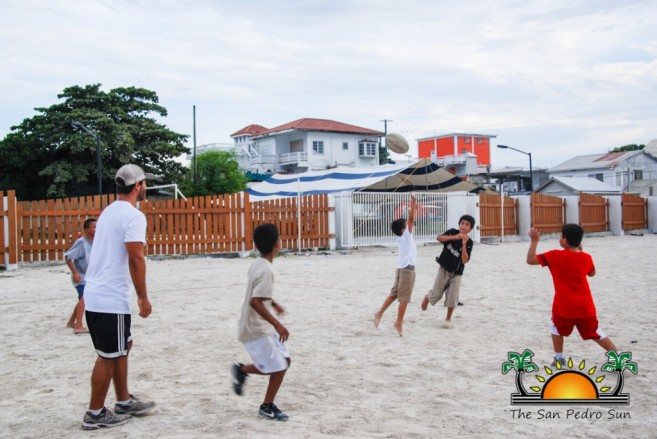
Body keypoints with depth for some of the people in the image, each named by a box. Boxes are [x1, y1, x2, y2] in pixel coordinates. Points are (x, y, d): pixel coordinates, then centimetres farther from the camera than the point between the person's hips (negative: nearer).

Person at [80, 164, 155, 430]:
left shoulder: (109, 211, 15)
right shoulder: (133, 216, -13)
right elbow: (135, 258, -21)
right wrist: (143, 297, -14)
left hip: (95, 295, 9)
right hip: (111, 299, -9)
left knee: (122, 347, 19)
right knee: (109, 356, 1)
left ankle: (124, 402, 28)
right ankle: (95, 414, 11)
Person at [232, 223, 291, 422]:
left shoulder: (258, 264, 6)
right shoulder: (266, 270, -22)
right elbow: (255, 301, -29)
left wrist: (274, 304, 33)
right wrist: (277, 324, -28)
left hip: (259, 326, 9)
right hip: (256, 329, -9)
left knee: (284, 361, 14)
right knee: (279, 368, -1)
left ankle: (242, 370, 21)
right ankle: (267, 406, 16)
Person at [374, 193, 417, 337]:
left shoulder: (403, 237, 12)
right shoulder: (406, 235, -9)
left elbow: (409, 220, 25)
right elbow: (411, 220, -22)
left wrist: (414, 209, 23)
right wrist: (413, 205, -25)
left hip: (401, 268, 9)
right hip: (407, 269, -9)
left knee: (394, 294, 16)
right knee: (404, 298, -3)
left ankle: (380, 313, 14)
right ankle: (399, 323, 0)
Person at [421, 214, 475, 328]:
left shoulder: (469, 243, -9)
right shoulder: (452, 232, -9)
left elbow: (464, 261, -19)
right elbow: (439, 238, -27)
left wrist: (464, 245, -29)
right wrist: (455, 237, -38)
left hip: (457, 273, 0)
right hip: (444, 269, 0)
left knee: (453, 297, -4)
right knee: (436, 294, 7)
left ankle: (448, 318, 15)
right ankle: (427, 297, 42)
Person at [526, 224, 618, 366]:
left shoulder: (555, 256, -9)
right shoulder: (586, 258, 3)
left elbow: (530, 260, -7)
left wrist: (534, 241, 3)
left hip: (564, 307, -3)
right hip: (586, 307, 3)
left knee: (557, 328, 24)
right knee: (595, 333, 17)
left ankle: (559, 358, 22)